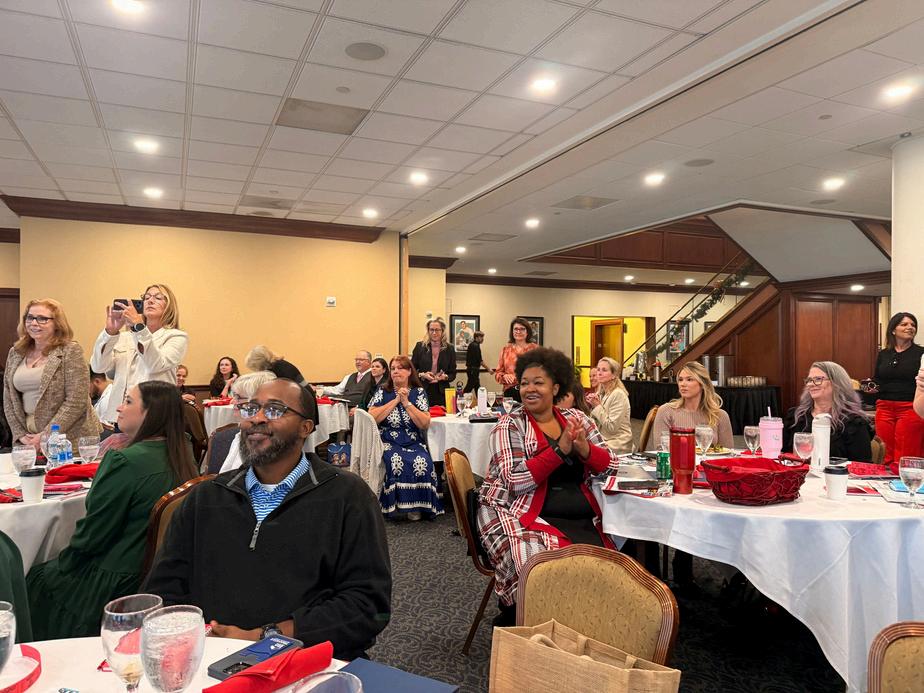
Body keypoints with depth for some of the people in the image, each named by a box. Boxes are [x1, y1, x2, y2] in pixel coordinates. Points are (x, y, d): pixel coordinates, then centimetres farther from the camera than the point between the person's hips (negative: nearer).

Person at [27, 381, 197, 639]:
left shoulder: (126, 461, -25)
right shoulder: (182, 458, -3)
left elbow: (92, 533, -17)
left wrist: (62, 563, 1)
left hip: (112, 585, -7)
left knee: (35, 579, 17)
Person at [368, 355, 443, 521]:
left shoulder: (418, 392, 7)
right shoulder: (382, 391, 7)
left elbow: (425, 423, -4)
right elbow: (372, 418, -9)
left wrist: (406, 402, -8)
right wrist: (395, 400, -8)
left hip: (413, 442, 1)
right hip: (387, 441, -1)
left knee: (423, 462, -29)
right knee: (395, 461, -33)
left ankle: (416, 507, -13)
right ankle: (394, 504, -17)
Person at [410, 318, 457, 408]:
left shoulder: (449, 349, 4)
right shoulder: (420, 346, 4)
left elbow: (453, 374, 7)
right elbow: (412, 370, 6)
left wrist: (445, 377, -14)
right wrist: (422, 375, -12)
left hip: (441, 393, 0)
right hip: (422, 391, 0)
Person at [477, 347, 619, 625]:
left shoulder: (576, 419, 12)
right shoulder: (510, 425, -1)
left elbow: (611, 464, 9)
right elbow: (516, 480, -14)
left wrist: (585, 450, -12)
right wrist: (560, 449, -18)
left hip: (582, 518, 5)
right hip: (524, 517, -5)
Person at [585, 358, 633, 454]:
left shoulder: (618, 394, -15)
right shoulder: (600, 393, 8)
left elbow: (612, 428, -18)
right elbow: (594, 423, 11)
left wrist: (597, 406, -15)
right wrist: (591, 405, -4)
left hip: (617, 445, -7)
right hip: (603, 440, 7)